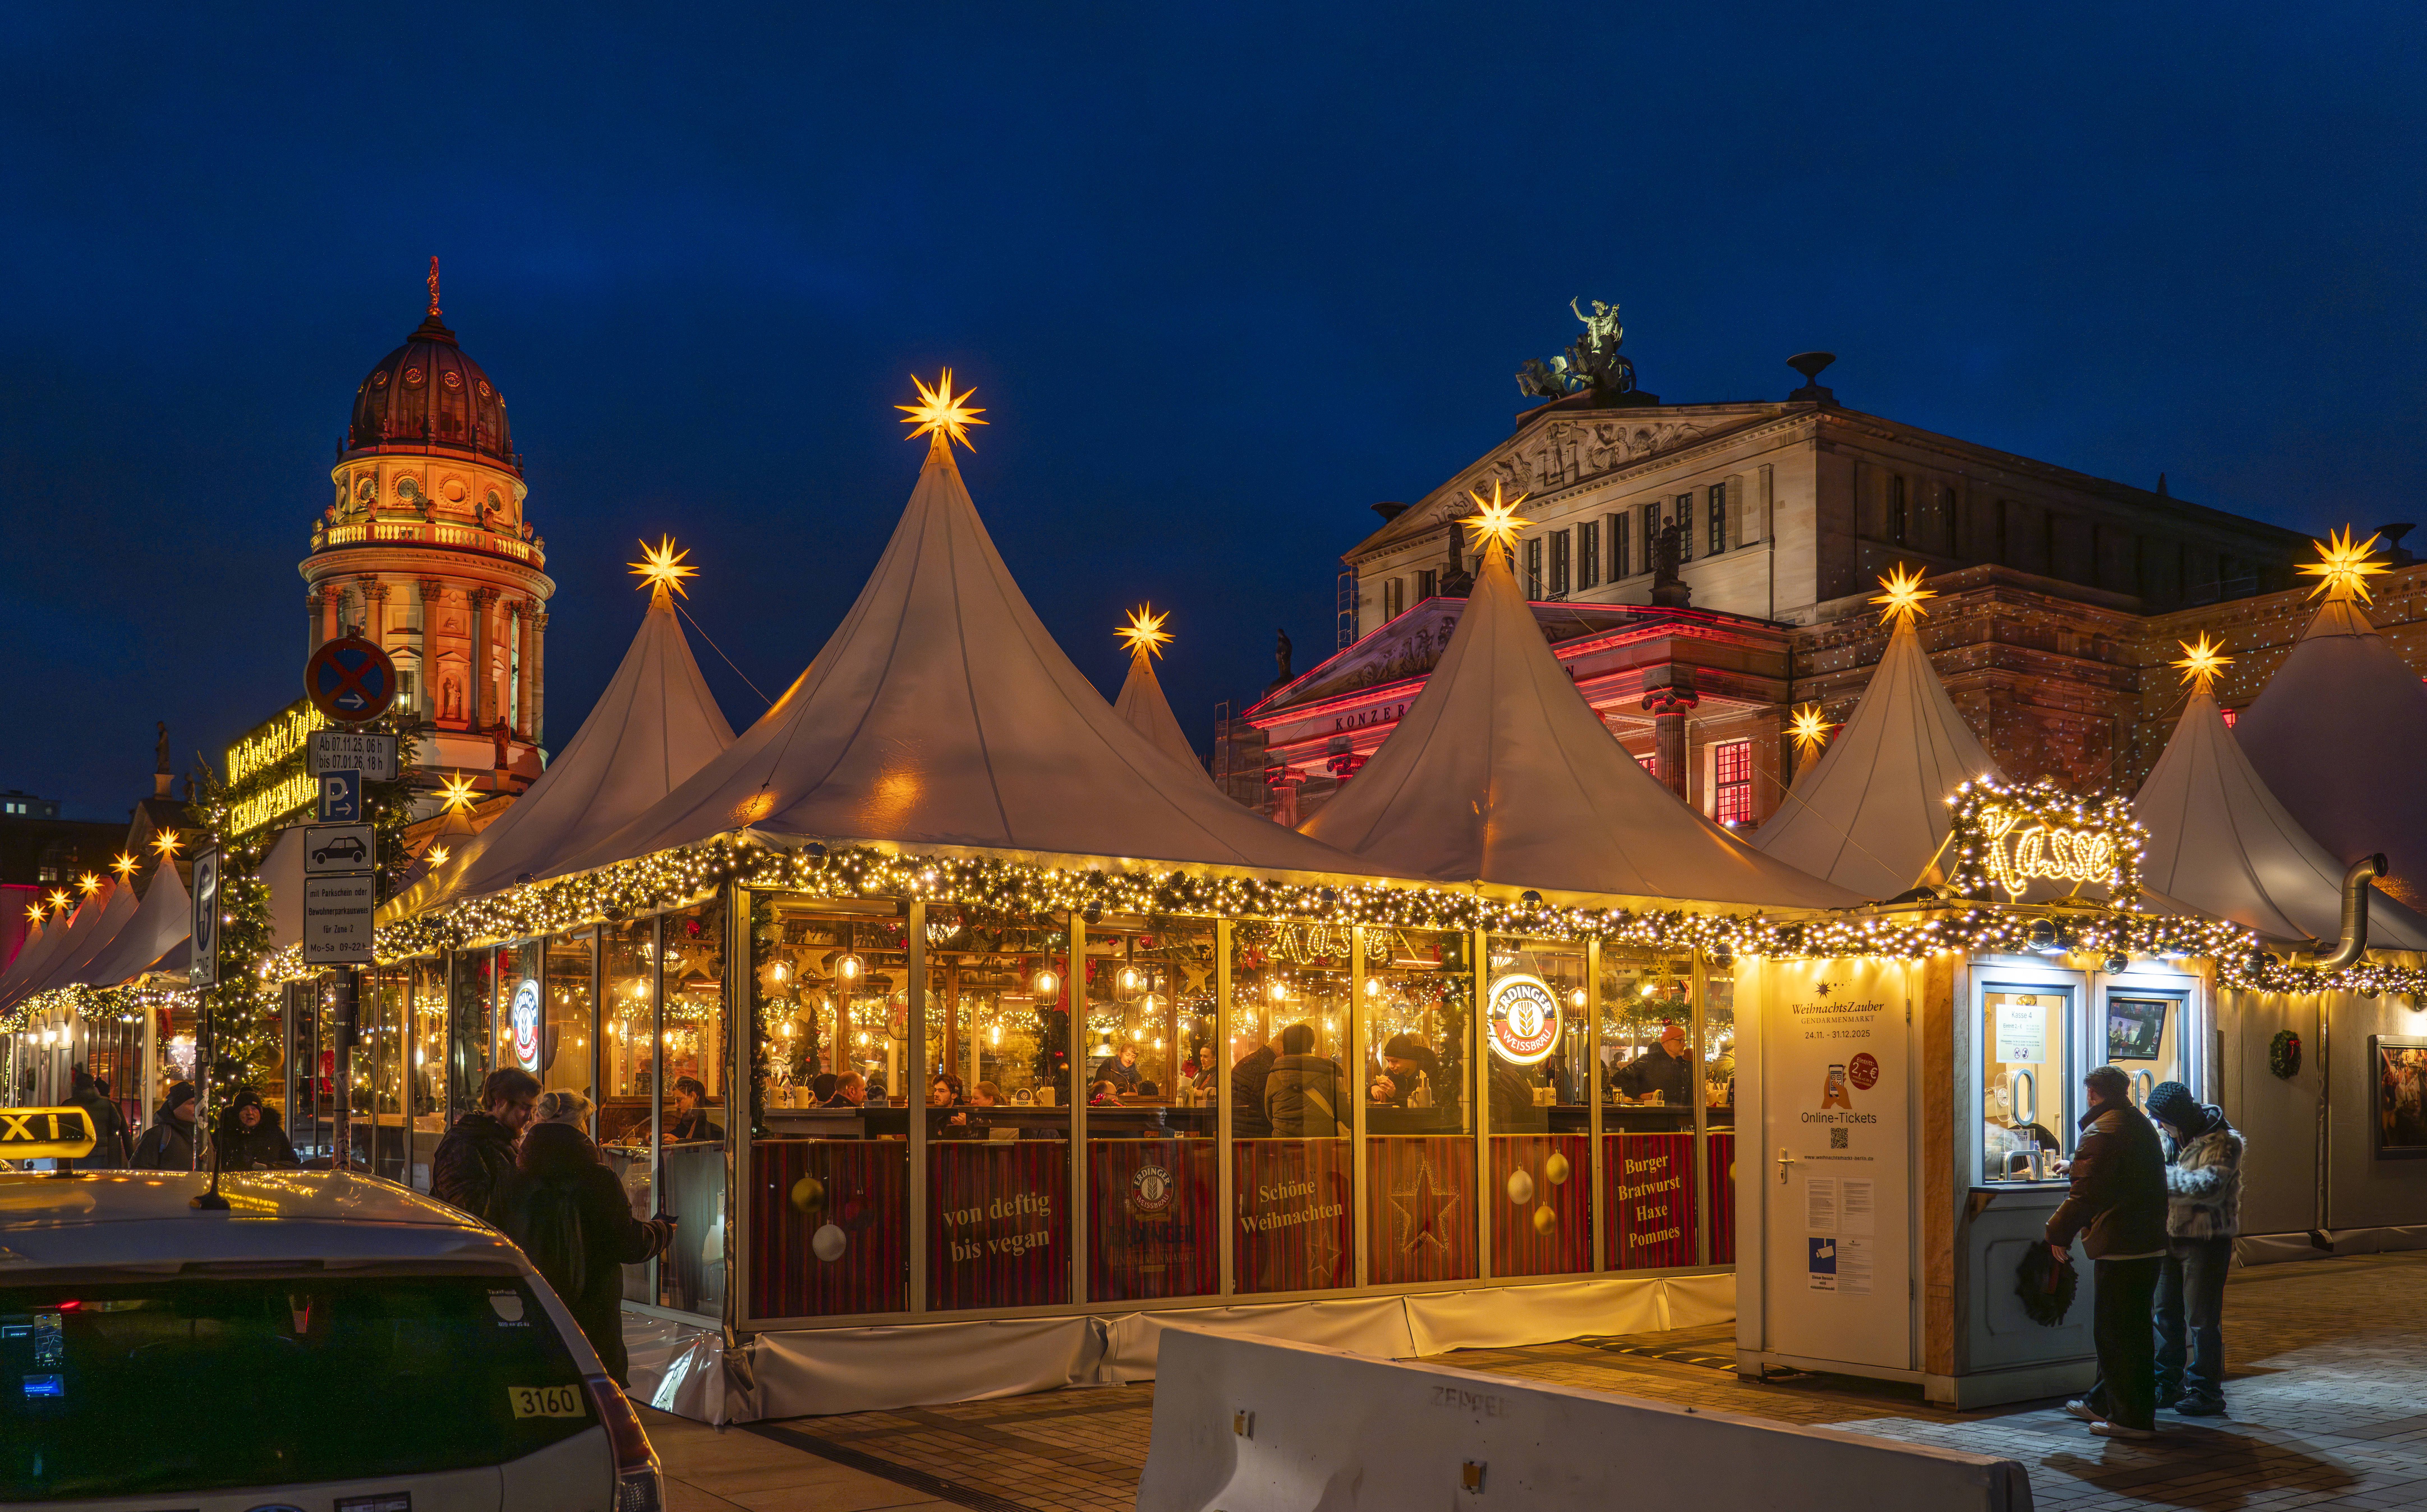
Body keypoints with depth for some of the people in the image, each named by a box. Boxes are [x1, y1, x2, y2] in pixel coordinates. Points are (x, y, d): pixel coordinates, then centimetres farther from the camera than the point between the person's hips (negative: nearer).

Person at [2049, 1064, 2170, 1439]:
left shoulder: (2100, 1133, -15)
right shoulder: (2143, 1127, 14)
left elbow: (2086, 1193, -19)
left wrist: (2059, 1233, -7)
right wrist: (2076, 1168, 40)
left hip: (2120, 1249, -10)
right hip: (2151, 1243, 10)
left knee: (2116, 1332, -2)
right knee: (2132, 1328, 18)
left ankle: (2133, 1418, 0)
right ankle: (2105, 1403, 30)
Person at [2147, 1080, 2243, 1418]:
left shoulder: (2222, 1142, -14)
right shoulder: (2167, 1137, 8)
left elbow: (2209, 1186, -28)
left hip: (2207, 1241, -7)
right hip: (2171, 1236, 7)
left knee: (2202, 1318, -3)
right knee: (2167, 1314, 13)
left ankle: (2205, 1391, 6)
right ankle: (2168, 1384, 23)